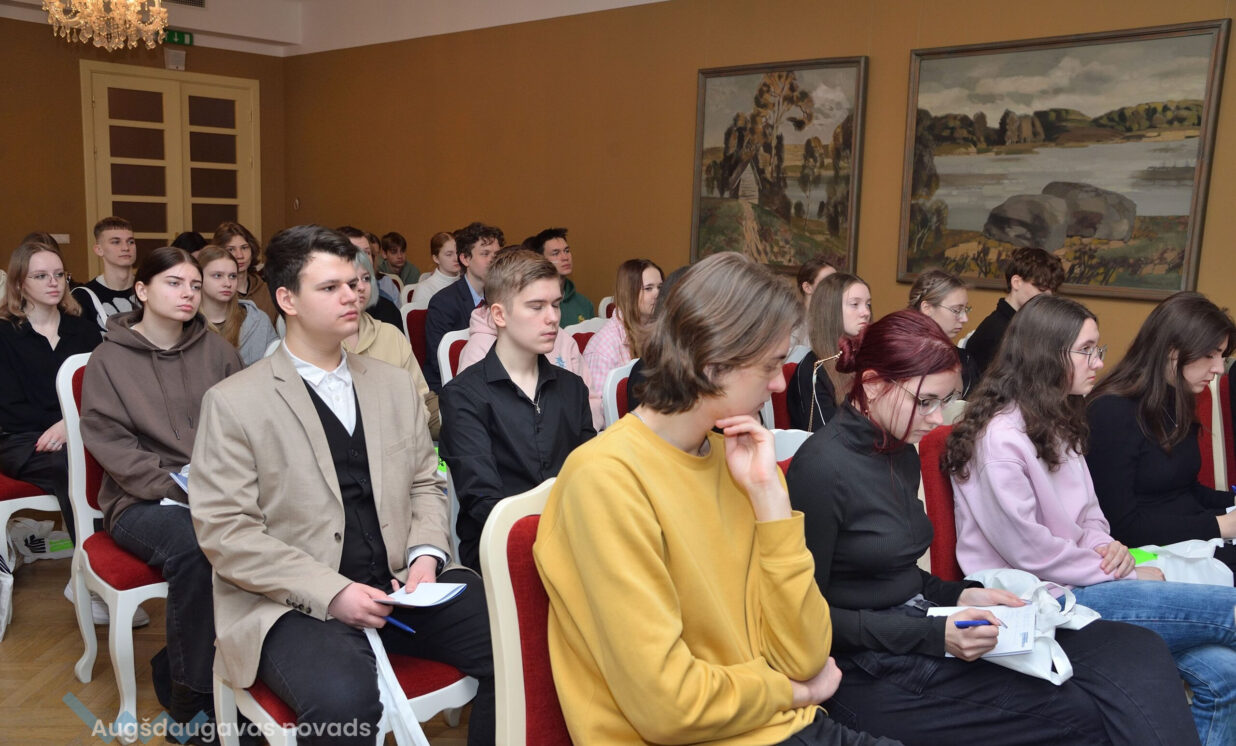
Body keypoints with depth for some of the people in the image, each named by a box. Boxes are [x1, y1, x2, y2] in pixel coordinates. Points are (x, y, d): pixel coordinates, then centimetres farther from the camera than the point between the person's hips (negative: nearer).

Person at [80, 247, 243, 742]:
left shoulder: (218, 352, 13)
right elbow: (109, 442, -4)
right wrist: (179, 487, -16)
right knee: (193, 547, -36)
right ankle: (194, 699, -20)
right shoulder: (108, 360, 4)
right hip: (143, 500, -2)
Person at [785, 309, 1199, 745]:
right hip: (872, 674, -8)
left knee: (1138, 653, -4)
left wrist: (960, 597, 3)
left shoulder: (900, 454, 10)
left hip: (917, 626, 8)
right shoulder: (822, 467, -17)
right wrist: (933, 635, -19)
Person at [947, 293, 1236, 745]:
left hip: (1077, 584, 8)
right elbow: (1027, 549, -18)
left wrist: (1106, 546, -2)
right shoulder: (1000, 436, -16)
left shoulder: (1058, 423, 13)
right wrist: (1123, 576, -11)